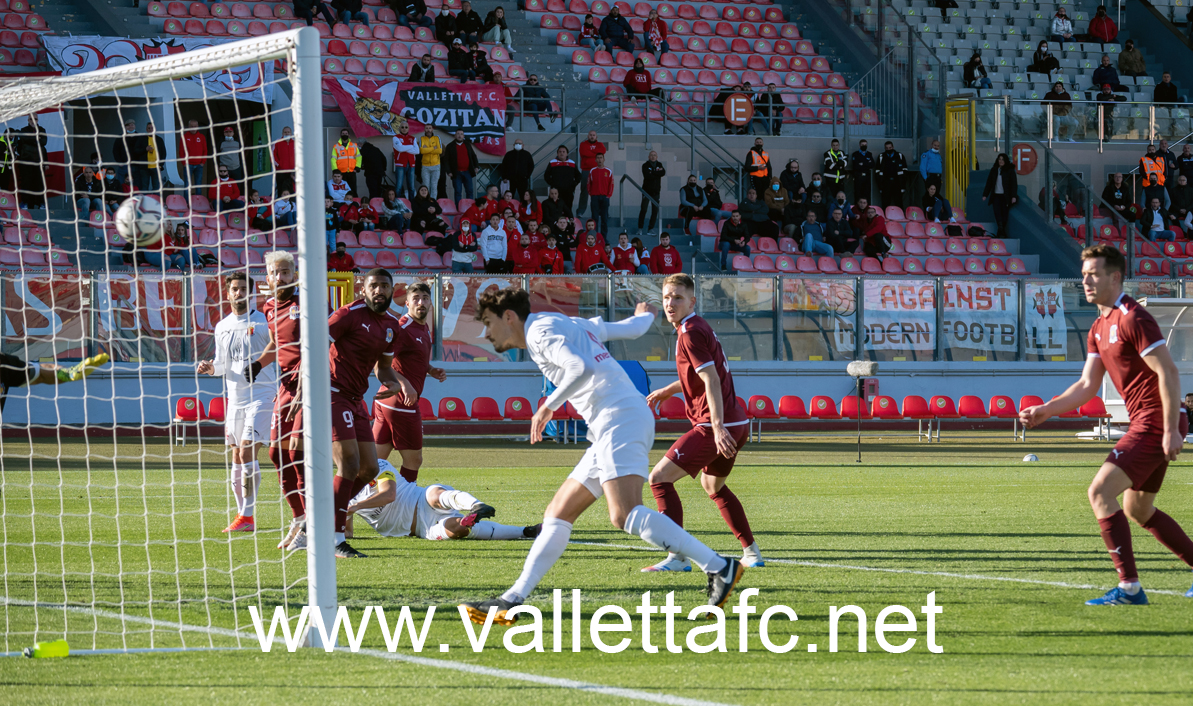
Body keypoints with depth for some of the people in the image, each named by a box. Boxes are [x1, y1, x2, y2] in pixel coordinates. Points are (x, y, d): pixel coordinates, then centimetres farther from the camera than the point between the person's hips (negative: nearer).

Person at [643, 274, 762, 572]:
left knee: (659, 478, -12)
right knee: (713, 485, 31)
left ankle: (678, 557, -18)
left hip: (719, 426, -10)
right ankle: (752, 553, 34)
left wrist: (718, 428, -29)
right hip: (738, 423, 10)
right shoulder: (698, 327, 17)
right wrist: (667, 391, 31)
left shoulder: (691, 333, -13)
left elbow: (712, 381, -22)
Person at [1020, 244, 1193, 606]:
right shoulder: (1099, 328, 15)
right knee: (1137, 509, 18)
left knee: (1100, 492, -14)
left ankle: (1129, 588, -15)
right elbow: (1087, 386, 18)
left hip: (1156, 422, -10)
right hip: (1145, 422, 10)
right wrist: (1045, 410, 7)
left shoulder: (1132, 318, -16)